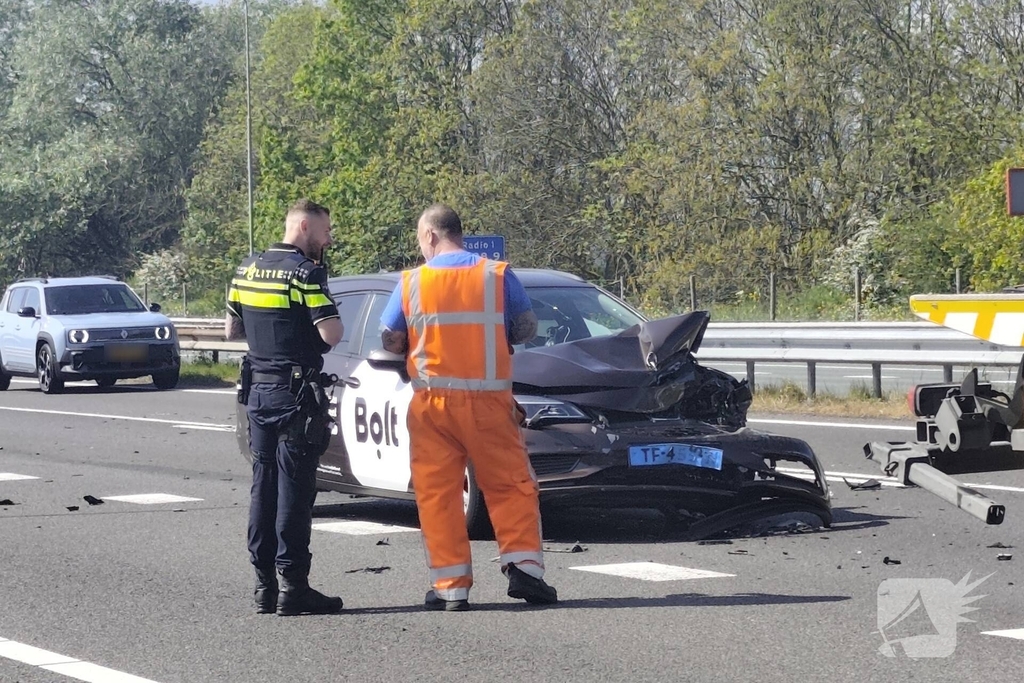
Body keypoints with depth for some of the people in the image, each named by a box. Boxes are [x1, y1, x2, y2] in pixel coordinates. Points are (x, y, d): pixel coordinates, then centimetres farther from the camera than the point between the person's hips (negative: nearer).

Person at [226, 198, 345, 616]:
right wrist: (316, 323, 1)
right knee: (295, 489, -5)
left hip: (257, 390, 7)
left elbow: (232, 330, 17)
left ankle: (264, 583, 14)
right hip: (296, 392, -7)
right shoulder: (305, 272, -13)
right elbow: (332, 334, -19)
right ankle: (291, 586, -5)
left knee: (264, 485, 11)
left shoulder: (247, 270, 10)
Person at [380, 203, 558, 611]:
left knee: (437, 493, 4)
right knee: (511, 484, 9)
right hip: (488, 398, 0)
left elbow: (390, 342, 4)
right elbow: (527, 328, 6)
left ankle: (450, 587, 1)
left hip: (432, 401, 0)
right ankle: (523, 566, -3)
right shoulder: (498, 275, 0)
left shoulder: (411, 282, 0)